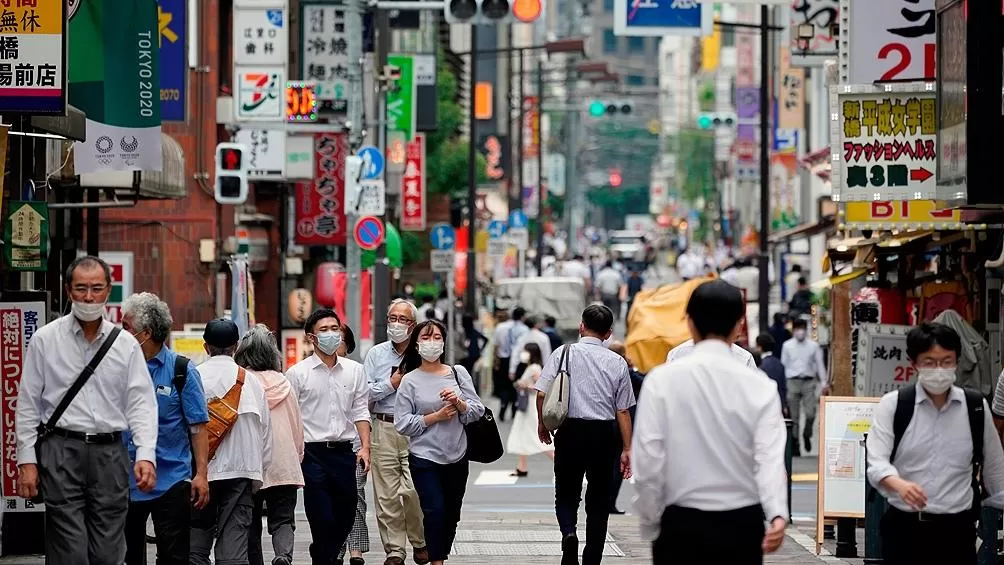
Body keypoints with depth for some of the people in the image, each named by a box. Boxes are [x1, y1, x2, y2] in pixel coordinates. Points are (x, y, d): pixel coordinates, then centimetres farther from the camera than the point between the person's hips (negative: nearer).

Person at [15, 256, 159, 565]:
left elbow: (141, 403, 5)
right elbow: (27, 404, 5)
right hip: (61, 450, -2)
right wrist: (27, 460, -2)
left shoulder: (126, 344, 9)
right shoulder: (45, 340, 4)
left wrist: (145, 455, -9)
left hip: (110, 452, 2)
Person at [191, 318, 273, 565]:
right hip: (241, 470, 1)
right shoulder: (251, 381, 4)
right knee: (234, 544, -2)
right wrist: (259, 472, 18)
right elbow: (265, 431, 9)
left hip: (199, 470, -1)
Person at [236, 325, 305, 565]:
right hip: (285, 466, 2)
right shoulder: (284, 384, 3)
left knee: (251, 525, 11)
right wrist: (297, 456, 25)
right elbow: (298, 427, 10)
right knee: (283, 521, 2)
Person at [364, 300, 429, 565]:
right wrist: (391, 384, -4)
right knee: (386, 495, 1)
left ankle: (420, 543, 11)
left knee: (413, 491, -10)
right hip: (383, 429, 2)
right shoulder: (376, 354, 11)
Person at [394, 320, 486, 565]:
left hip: (457, 458, 3)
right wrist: (435, 417, -15)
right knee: (435, 511, -15)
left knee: (451, 515, 12)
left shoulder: (458, 373, 4)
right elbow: (402, 423, -9)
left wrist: (459, 403, -16)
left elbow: (478, 411, 2)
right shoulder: (410, 380, -3)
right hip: (425, 459, -3)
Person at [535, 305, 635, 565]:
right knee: (598, 499, 13)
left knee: (566, 493, 12)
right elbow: (623, 410, 1)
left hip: (571, 431, -1)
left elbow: (542, 393, -7)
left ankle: (568, 532, -17)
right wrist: (626, 449, 6)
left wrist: (542, 423, 10)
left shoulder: (564, 353, -4)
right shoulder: (617, 363, 0)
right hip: (604, 433, 1)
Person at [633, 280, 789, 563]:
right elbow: (770, 457, -16)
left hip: (682, 524, -2)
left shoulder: (662, 380, -7)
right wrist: (777, 514, -25)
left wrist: (650, 525, 2)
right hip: (742, 525, 2)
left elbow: (648, 460, -8)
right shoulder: (759, 386, -2)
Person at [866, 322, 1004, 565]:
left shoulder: (976, 408, 3)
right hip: (904, 527, -1)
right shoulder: (893, 405, -3)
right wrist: (900, 485, -34)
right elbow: (877, 463, -13)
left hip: (956, 529, 1)